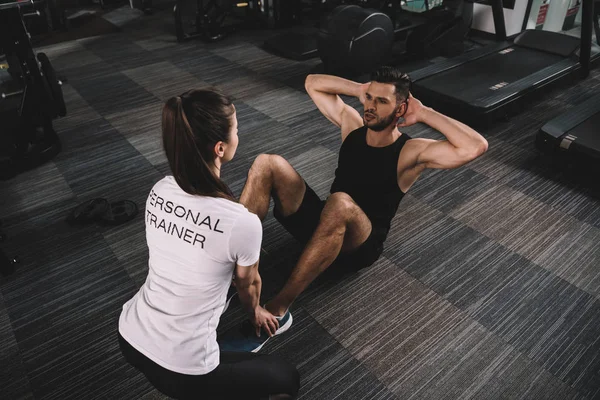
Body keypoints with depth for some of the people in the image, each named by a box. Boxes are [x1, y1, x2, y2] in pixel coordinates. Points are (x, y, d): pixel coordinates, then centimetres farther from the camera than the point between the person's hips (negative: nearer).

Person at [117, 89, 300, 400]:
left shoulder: (159, 192, -8)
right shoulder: (242, 223, -27)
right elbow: (248, 284, -3)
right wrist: (255, 312, 21)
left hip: (129, 338, 6)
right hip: (180, 370, -6)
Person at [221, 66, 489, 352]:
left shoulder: (411, 152, -8)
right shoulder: (353, 124, 7)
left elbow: (476, 147, -23)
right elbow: (313, 83, 16)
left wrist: (425, 114, -15)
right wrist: (359, 90, 4)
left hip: (360, 245, -5)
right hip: (323, 223, 6)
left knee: (340, 203, -43)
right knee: (268, 164, -17)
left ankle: (276, 311, -36)